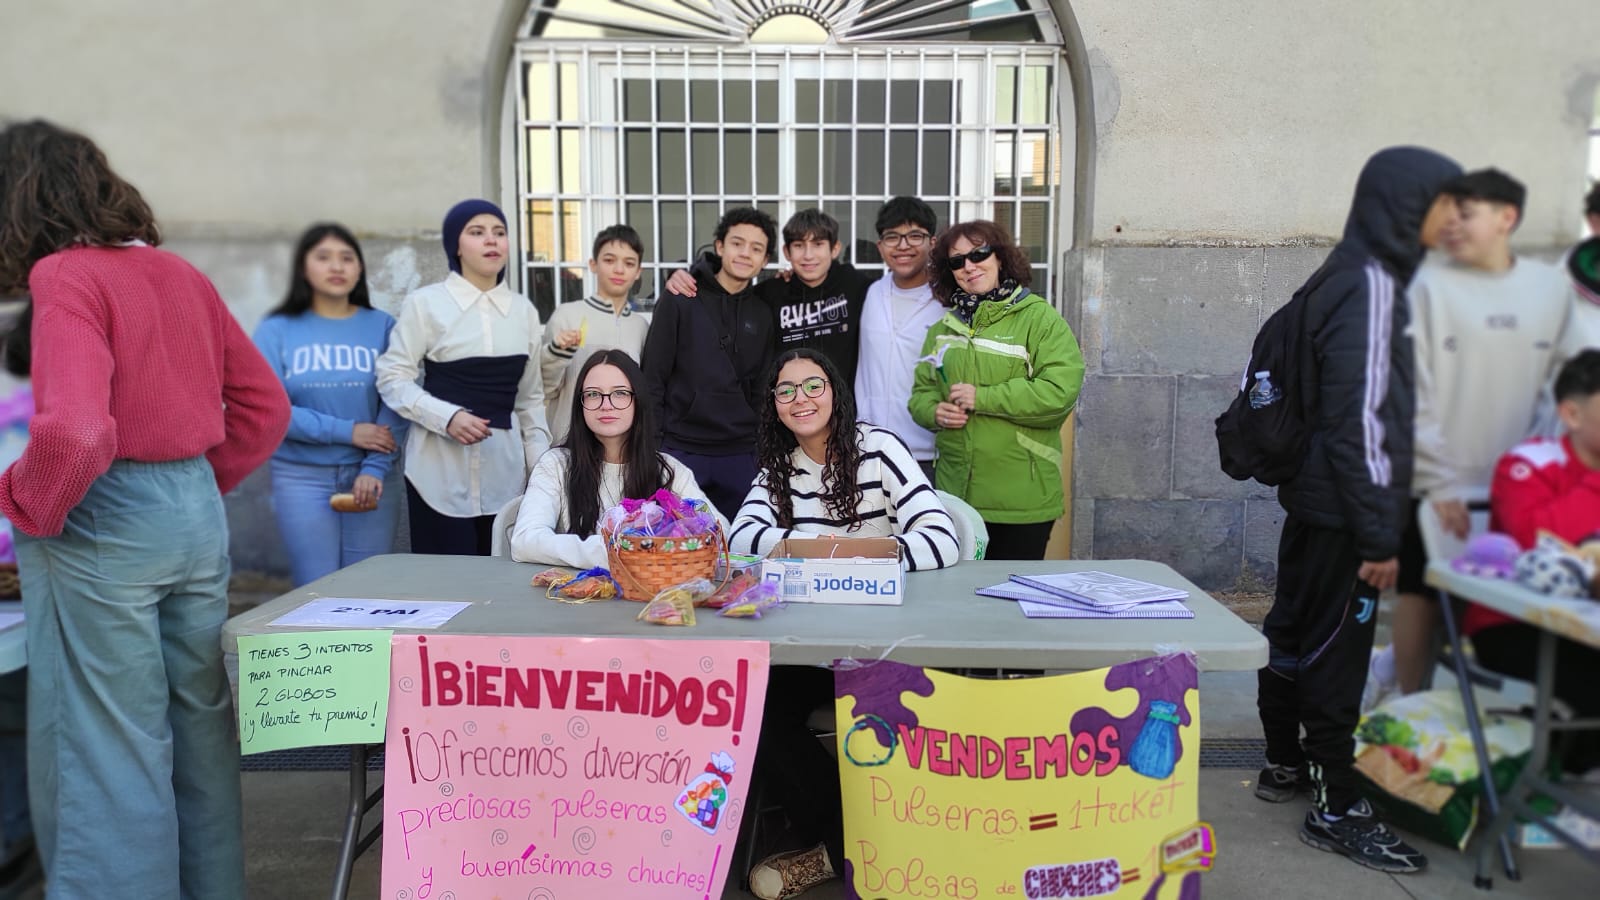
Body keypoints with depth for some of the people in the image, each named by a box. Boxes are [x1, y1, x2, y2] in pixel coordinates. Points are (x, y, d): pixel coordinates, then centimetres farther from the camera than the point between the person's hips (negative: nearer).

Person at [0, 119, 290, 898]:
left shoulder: (65, 275, -12)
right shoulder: (181, 273, 9)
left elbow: (73, 432, -25)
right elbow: (265, 403, 14)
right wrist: (204, 483, 14)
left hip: (101, 522, -7)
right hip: (196, 513, 7)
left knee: (104, 748, 4)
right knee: (198, 729, 16)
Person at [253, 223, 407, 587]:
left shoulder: (383, 326, 3)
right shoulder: (277, 329, 1)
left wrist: (375, 468, -16)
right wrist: (347, 431, -14)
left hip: (370, 476, 1)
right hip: (302, 478, -1)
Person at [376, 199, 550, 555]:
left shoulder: (524, 310, 11)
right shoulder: (425, 302, -2)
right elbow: (392, 377, -3)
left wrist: (542, 465, 10)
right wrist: (447, 416, -18)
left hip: (505, 468, 4)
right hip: (441, 466, -3)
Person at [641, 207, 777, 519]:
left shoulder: (762, 316, 9)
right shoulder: (679, 301, -1)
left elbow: (760, 391, 12)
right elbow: (653, 377, -3)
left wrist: (760, 451, 7)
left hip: (739, 456, 3)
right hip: (681, 450, -3)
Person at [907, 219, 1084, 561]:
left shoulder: (1039, 318, -5)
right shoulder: (944, 327, 13)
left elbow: (1060, 391, -17)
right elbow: (921, 391, 18)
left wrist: (981, 398, -16)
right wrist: (935, 411, -6)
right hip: (954, 494, 5)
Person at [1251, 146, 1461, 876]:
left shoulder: (1346, 279, 12)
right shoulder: (1370, 285, -17)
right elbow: (1362, 421, -22)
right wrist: (1379, 536, -21)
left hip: (1312, 498, 10)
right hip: (1342, 510, -10)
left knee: (1297, 633, 17)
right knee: (1337, 650, -2)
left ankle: (1284, 765, 31)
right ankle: (1336, 808, 7)